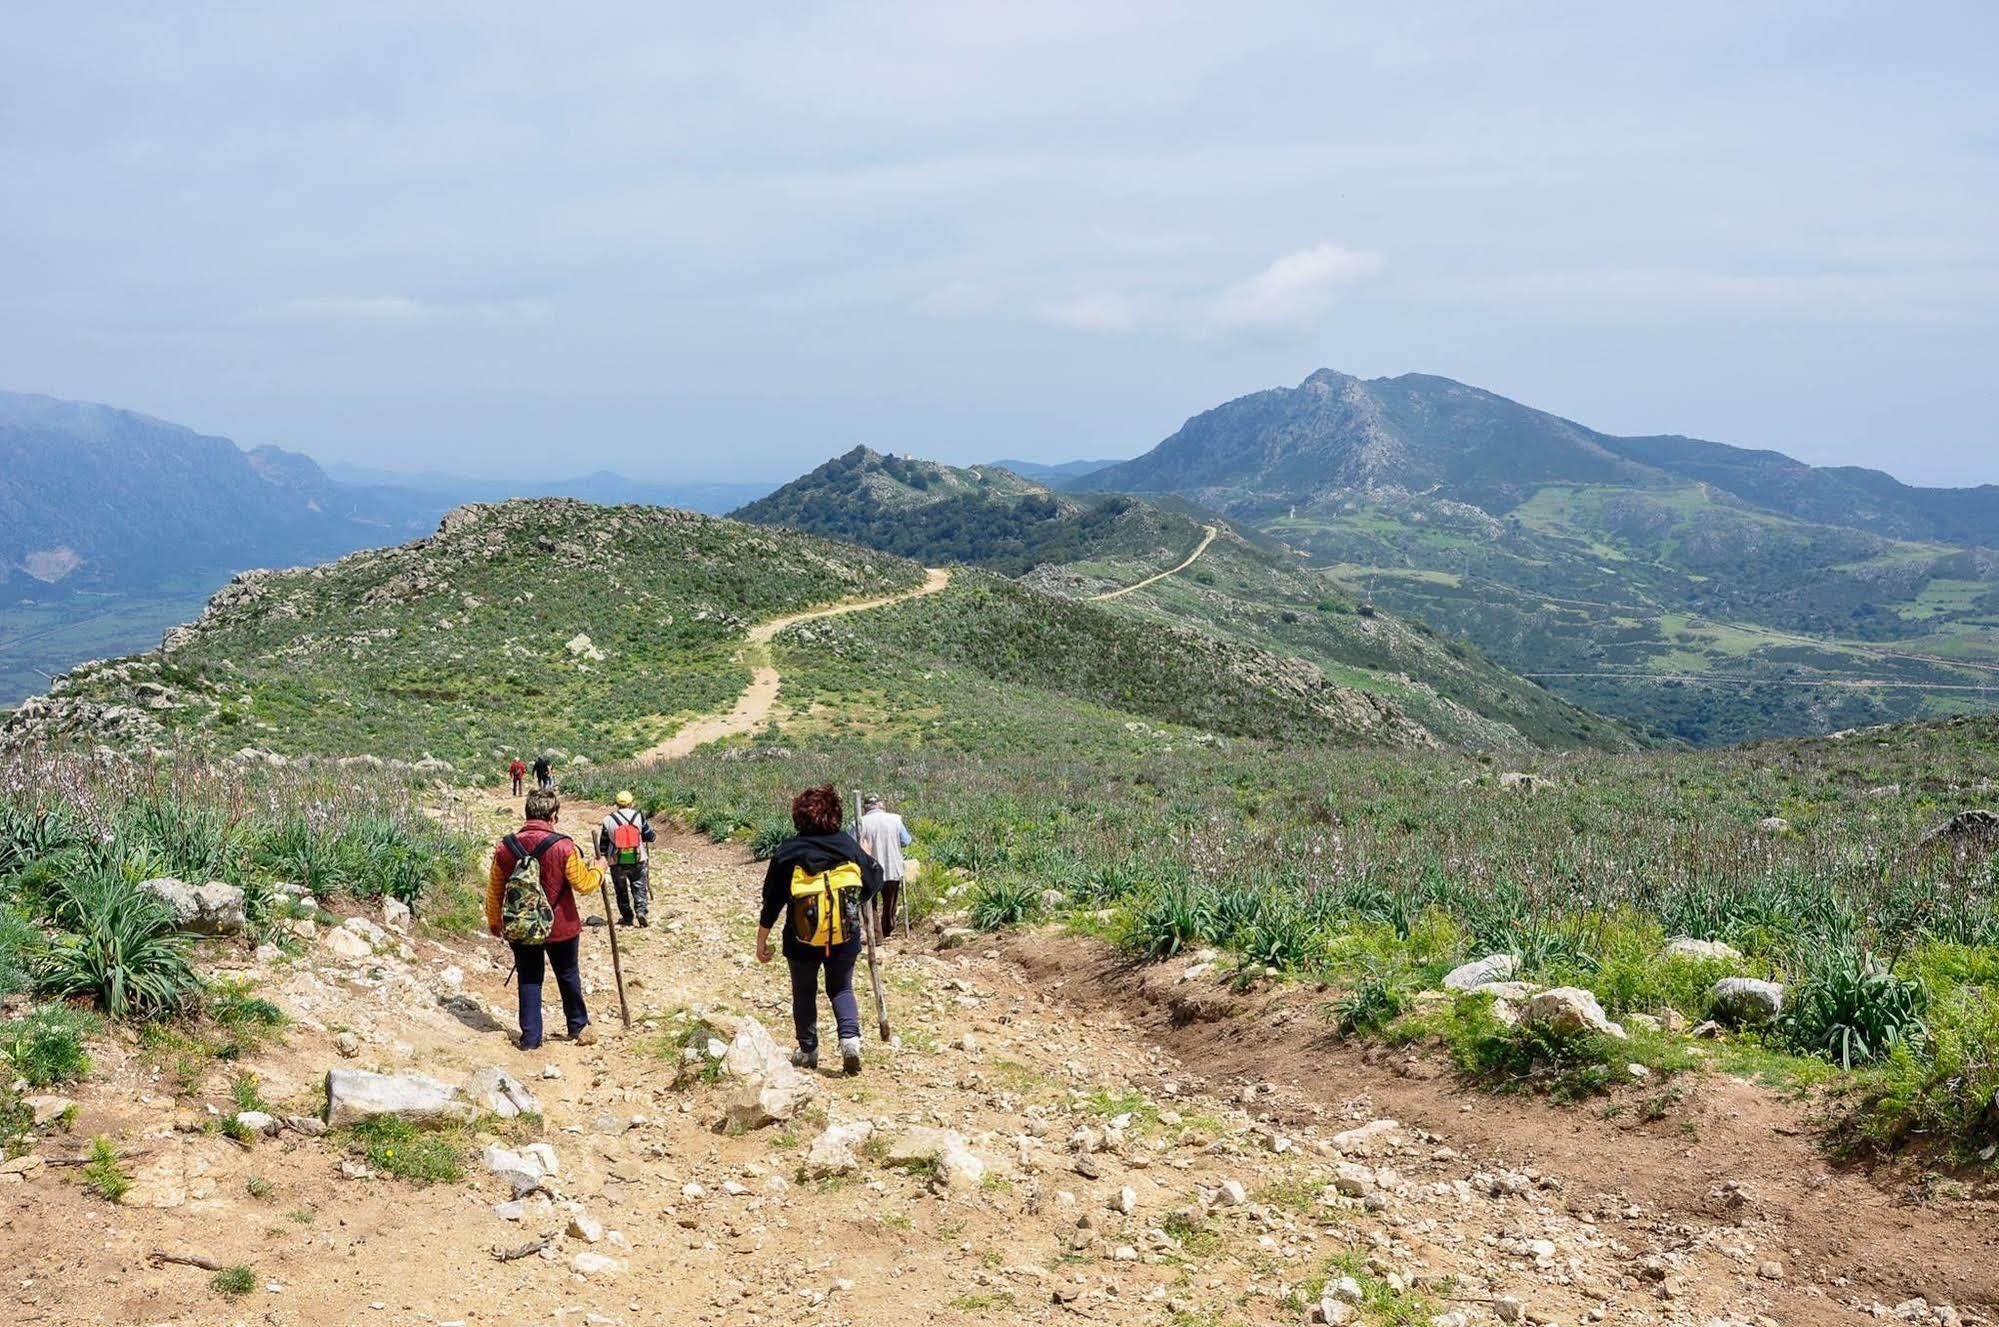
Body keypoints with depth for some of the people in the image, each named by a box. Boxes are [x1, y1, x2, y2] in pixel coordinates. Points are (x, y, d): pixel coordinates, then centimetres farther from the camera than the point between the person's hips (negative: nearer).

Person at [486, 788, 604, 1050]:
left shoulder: (506, 846, -6)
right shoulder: (563, 847, -17)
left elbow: (494, 889, 4)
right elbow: (583, 884, -11)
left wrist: (493, 920, 18)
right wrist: (599, 871, 10)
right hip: (560, 927, -2)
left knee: (529, 980, 13)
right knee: (568, 976, 17)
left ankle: (530, 1037, 13)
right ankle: (578, 1027, 31)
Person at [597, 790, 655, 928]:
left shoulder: (609, 820, -3)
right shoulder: (639, 816, -5)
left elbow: (603, 843, 4)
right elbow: (650, 836, 3)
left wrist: (603, 857, 17)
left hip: (617, 862, 1)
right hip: (638, 860, -1)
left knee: (622, 890, 16)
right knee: (639, 887, 8)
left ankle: (627, 917, 21)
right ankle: (641, 910, -11)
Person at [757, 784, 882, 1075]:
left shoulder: (788, 851, -10)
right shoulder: (847, 844, -7)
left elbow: (772, 901, -6)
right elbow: (873, 881, 5)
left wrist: (761, 941, 3)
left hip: (803, 941, -1)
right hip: (845, 938, 1)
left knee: (804, 993, 18)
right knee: (841, 988, 18)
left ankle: (808, 1052, 25)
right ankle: (850, 1037, -4)